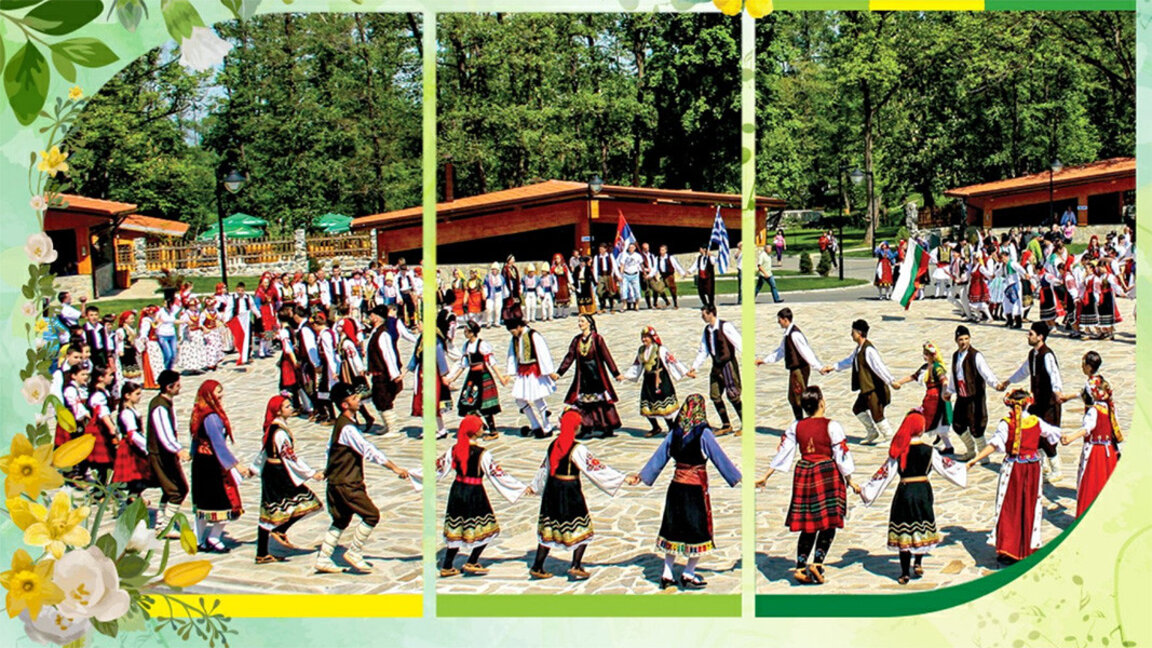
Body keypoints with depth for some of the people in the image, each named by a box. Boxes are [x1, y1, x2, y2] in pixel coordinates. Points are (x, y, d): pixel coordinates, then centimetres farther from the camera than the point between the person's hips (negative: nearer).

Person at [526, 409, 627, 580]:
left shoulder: (553, 445, 5)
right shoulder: (577, 449, -15)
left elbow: (544, 468, 19)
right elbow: (596, 468, -15)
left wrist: (534, 486, 35)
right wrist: (622, 479, -12)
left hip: (552, 488, 6)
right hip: (570, 491, -6)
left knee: (548, 529, 14)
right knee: (582, 529, 7)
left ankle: (537, 567, 17)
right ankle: (576, 566, -1)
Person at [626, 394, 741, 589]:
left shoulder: (675, 432, 1)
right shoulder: (703, 434, -12)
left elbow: (659, 457, 7)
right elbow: (720, 459, -9)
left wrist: (641, 476, 17)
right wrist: (739, 478, -1)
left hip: (676, 486, 5)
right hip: (696, 489, -5)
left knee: (674, 530, 14)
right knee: (698, 531, 8)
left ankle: (667, 575, 16)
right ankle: (688, 575, 12)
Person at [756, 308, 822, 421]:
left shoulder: (794, 334, -20)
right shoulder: (788, 334, 12)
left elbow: (806, 352, -24)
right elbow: (781, 351, 23)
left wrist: (818, 367, -26)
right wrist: (764, 360, 24)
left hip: (800, 369, -10)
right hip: (794, 369, 10)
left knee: (801, 399, -7)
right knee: (792, 398, 17)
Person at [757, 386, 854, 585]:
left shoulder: (795, 427, 3)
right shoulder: (831, 426, -8)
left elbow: (783, 452, 6)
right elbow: (841, 456, -7)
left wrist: (765, 476, 12)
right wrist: (849, 480, 4)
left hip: (803, 474, 5)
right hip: (827, 475, -4)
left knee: (809, 526, 11)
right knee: (829, 524, 2)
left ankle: (800, 567, 7)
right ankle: (817, 562, -10)